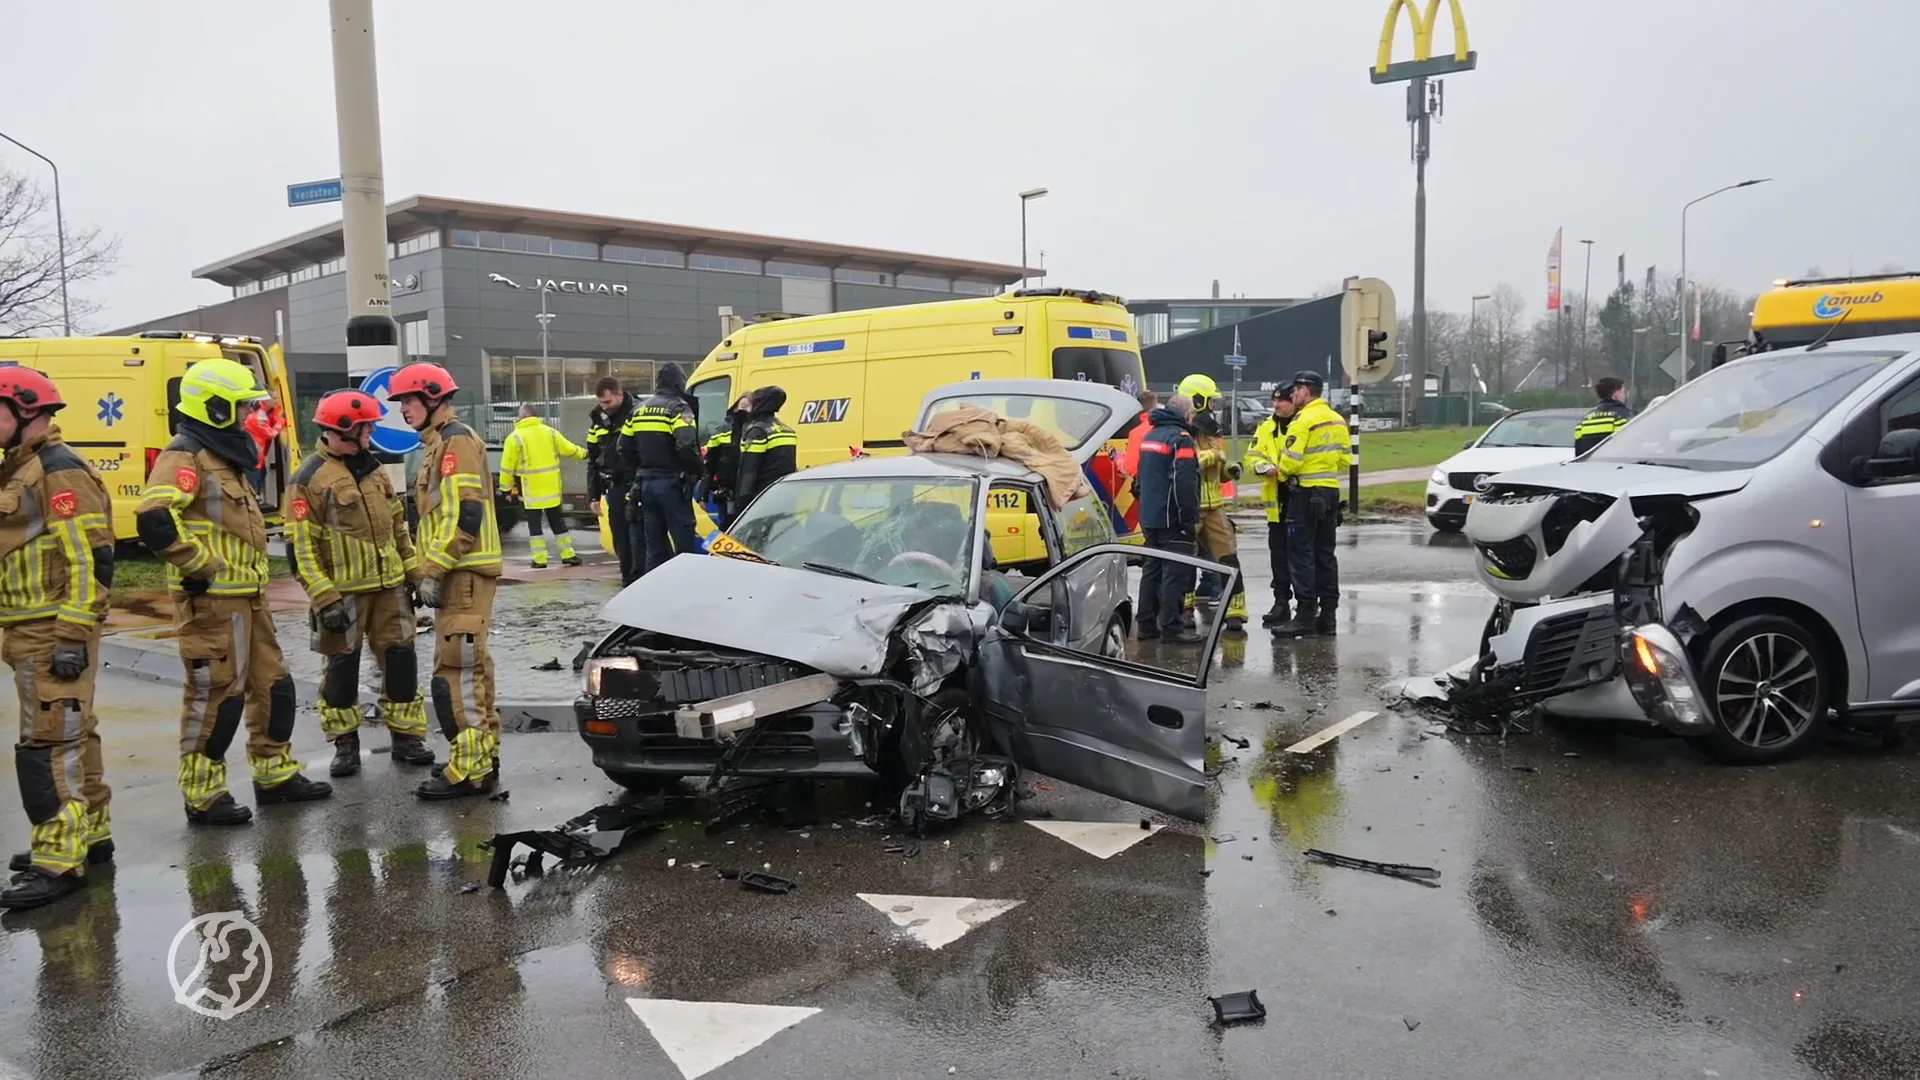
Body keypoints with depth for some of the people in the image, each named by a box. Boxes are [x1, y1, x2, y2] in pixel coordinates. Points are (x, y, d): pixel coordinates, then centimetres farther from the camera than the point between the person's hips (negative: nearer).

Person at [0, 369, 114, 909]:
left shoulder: (59, 471, -15)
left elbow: (89, 559, -21)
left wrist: (73, 636, -22)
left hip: (54, 632, -10)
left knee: (48, 742, -9)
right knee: (70, 734, 15)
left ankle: (59, 860, -6)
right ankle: (90, 834, 25)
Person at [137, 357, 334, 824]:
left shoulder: (225, 455, 17)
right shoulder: (185, 457, -14)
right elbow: (153, 520, -29)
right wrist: (198, 566, -21)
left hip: (246, 596, 10)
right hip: (211, 600, -10)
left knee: (273, 686, 15)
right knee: (216, 696, -3)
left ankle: (276, 776, 27)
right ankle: (202, 797, 7)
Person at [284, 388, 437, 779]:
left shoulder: (373, 469, 12)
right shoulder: (310, 479, -10)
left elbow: (398, 525, 19)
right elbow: (301, 547, -12)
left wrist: (415, 573, 14)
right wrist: (325, 599, -17)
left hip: (389, 586, 6)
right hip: (344, 592, -6)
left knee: (401, 659, 5)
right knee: (342, 667, 4)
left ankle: (406, 736, 14)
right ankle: (345, 743, 17)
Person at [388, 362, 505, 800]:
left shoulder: (456, 441, -11)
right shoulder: (441, 444, 21)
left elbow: (465, 516, -21)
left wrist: (433, 571, -21)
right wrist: (430, 570, 21)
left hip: (463, 573, -11)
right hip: (461, 573, 11)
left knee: (455, 673, -11)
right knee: (471, 669, 13)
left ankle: (469, 770, -8)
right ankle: (482, 757, 20)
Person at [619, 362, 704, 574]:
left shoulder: (639, 410, 13)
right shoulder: (678, 408, -8)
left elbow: (625, 447, 13)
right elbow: (687, 446, -22)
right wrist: (696, 469, -6)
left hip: (646, 484, 7)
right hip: (672, 485, -7)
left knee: (655, 547, 11)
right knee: (685, 545, -5)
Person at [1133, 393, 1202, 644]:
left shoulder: (1150, 435, 15)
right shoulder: (1181, 439, -14)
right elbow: (1185, 484, -21)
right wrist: (1192, 519, -17)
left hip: (1149, 518, 9)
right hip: (1173, 520, -9)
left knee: (1152, 570, 13)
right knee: (1175, 574, -7)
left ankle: (1146, 624, 15)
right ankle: (1171, 628, -8)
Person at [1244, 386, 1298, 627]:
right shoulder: (1265, 427, 10)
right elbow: (1252, 455, 8)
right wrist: (1263, 466, -13)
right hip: (1277, 500, 5)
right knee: (1278, 553, 9)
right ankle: (1282, 602, 17)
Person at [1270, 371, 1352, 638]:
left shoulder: (1303, 420, -14)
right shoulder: (1337, 420, 12)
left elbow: (1290, 461, -19)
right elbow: (1346, 458, 14)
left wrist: (1282, 474, 1)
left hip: (1306, 493, -8)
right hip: (1331, 492, 8)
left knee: (1301, 553, -4)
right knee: (1325, 554, 12)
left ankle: (1306, 615, -6)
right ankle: (1327, 615, 15)